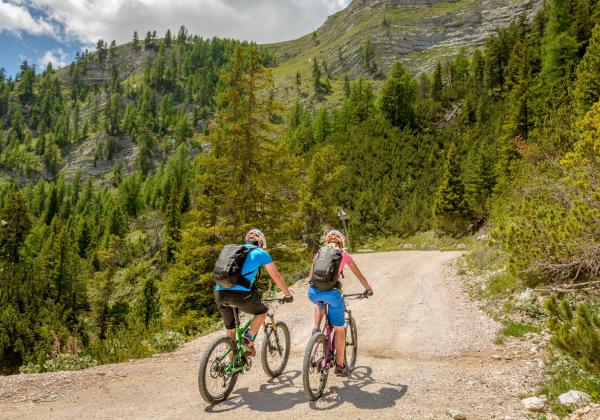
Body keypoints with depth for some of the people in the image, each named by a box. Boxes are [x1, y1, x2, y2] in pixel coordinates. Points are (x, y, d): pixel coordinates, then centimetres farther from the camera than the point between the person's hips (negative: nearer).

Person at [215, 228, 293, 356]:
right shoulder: (261, 253, 14)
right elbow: (277, 277, 16)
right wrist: (288, 295, 30)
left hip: (219, 293, 5)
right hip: (240, 293, -5)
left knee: (230, 329, 23)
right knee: (262, 312, 23)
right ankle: (248, 340, 7)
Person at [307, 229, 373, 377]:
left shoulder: (320, 253, 22)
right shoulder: (344, 255, 17)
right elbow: (358, 274, 29)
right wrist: (368, 289, 44)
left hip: (313, 292, 3)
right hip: (332, 292, -3)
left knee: (319, 303, 40)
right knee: (339, 329, 14)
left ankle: (316, 329, 21)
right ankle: (340, 365, 19)